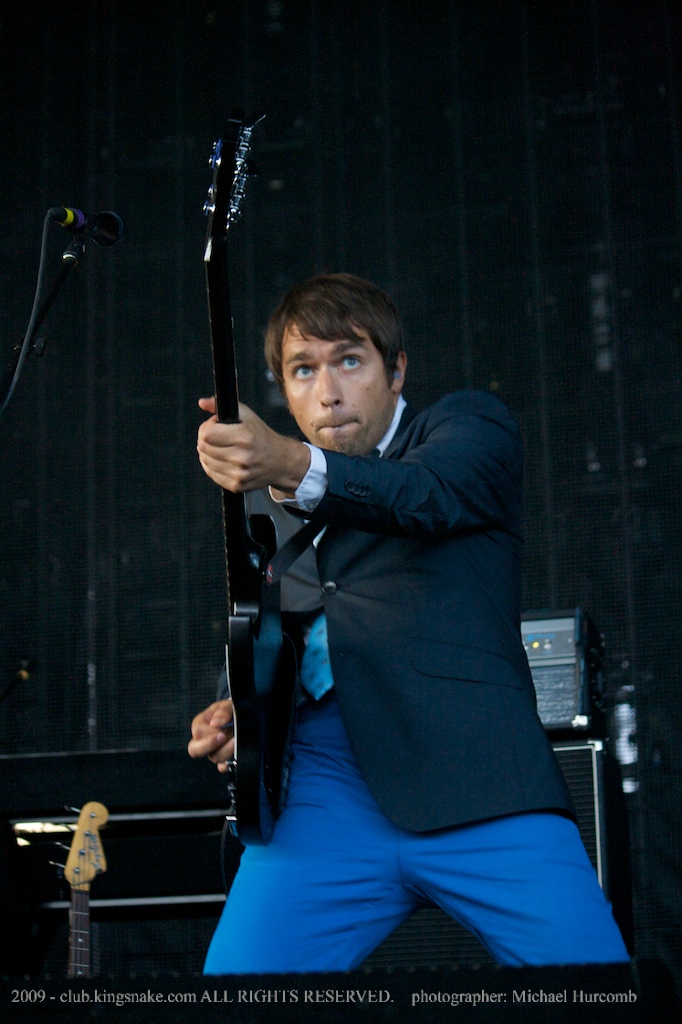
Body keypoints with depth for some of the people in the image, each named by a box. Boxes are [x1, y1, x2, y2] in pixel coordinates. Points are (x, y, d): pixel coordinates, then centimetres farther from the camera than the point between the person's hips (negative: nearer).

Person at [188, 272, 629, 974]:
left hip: (470, 775, -3)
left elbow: (425, 496, -10)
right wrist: (237, 710, 5)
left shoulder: (469, 424, 13)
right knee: (236, 968, -16)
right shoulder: (275, 510, 28)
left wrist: (294, 467, -30)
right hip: (323, 778, 3)